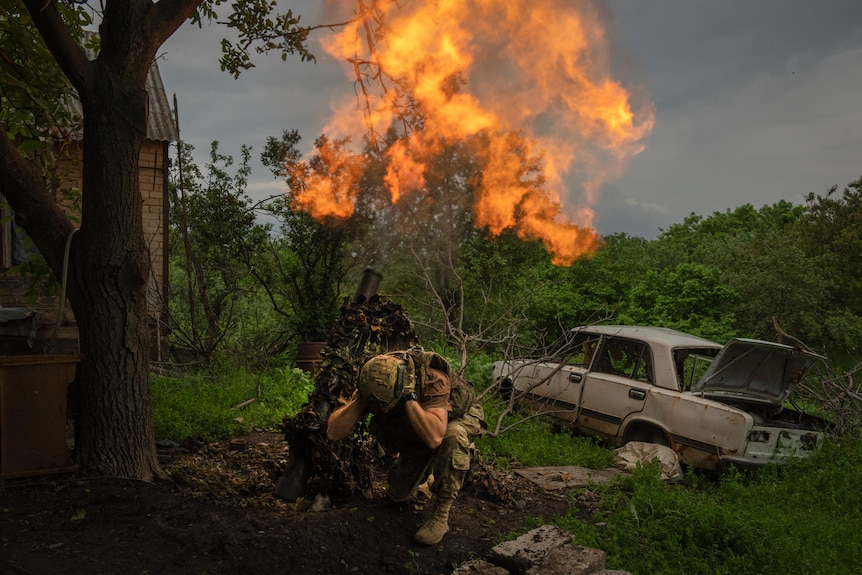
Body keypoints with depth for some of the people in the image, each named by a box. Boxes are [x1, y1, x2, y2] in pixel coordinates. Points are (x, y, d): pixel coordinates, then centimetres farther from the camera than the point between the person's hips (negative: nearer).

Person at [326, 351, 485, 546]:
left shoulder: (433, 381, -40)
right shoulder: (373, 386, -26)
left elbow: (434, 438, -54)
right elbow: (333, 433, -29)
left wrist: (410, 397, -52)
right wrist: (360, 399, -41)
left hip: (461, 418, -4)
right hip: (415, 435, 5)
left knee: (452, 435, -39)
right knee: (398, 495, 0)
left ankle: (441, 514, -22)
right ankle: (424, 473, 34)